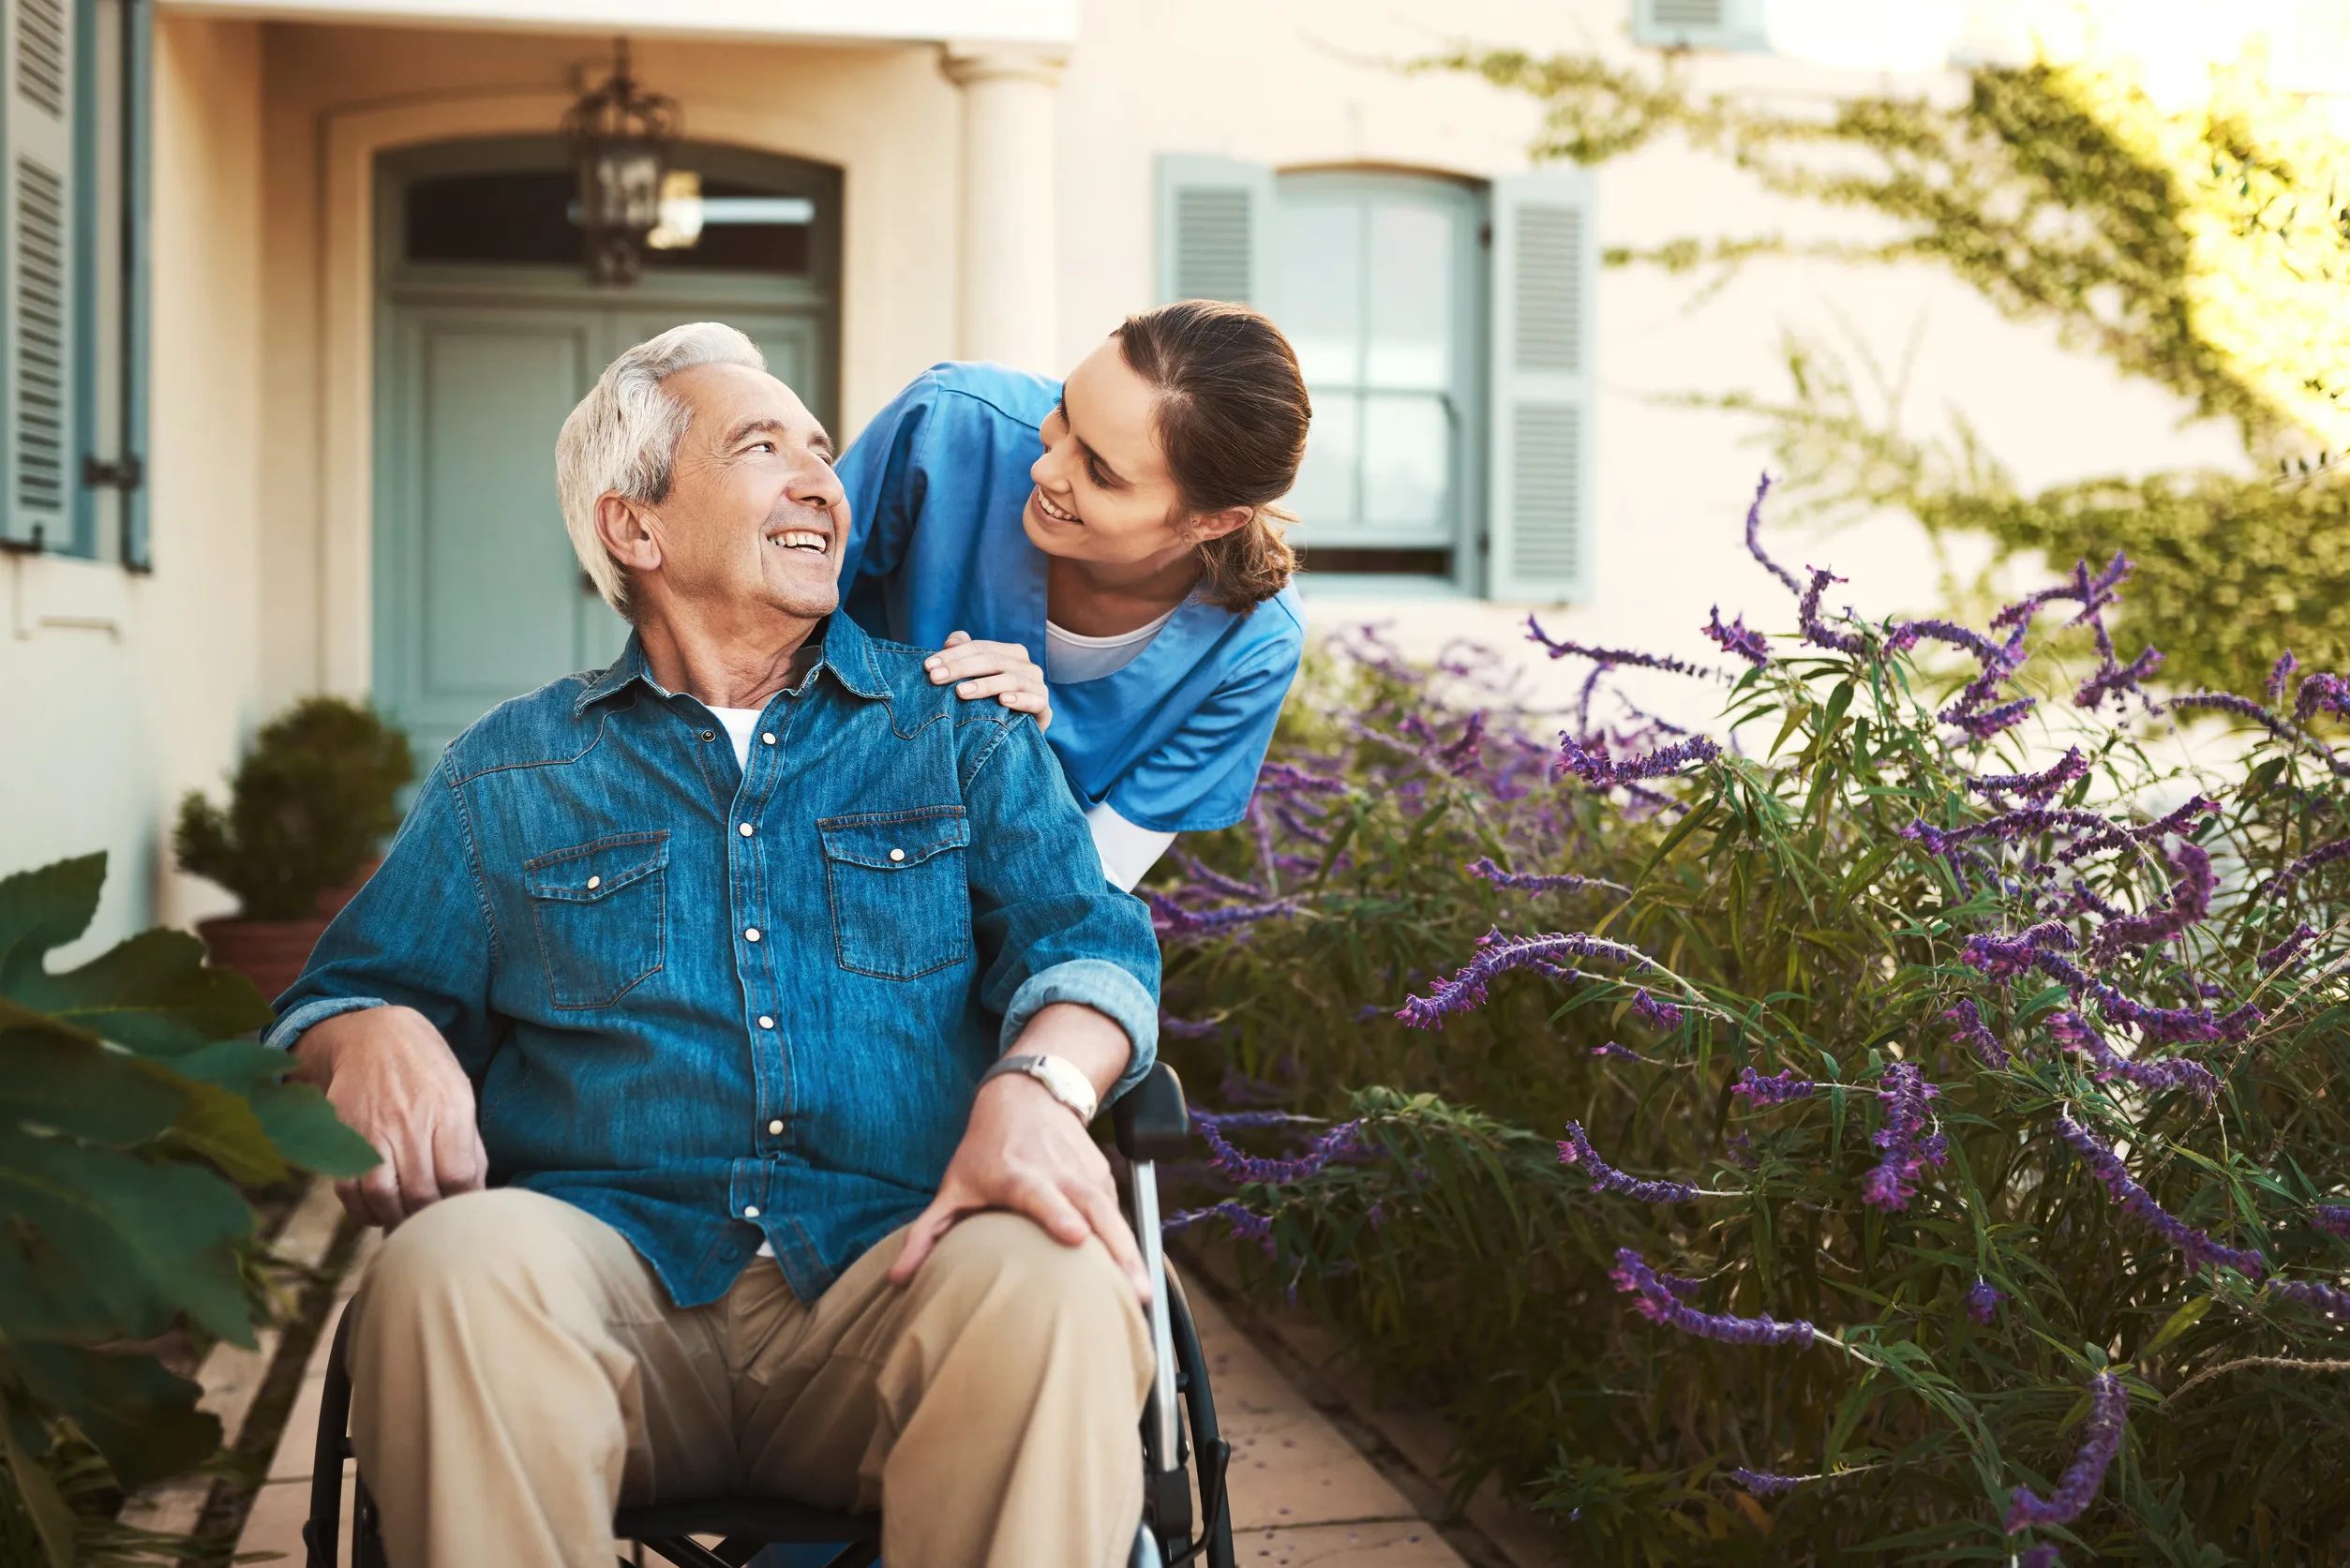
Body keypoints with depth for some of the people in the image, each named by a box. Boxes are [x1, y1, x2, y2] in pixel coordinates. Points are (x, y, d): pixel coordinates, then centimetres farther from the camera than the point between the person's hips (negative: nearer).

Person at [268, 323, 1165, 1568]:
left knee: (1058, 1288, -34)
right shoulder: (508, 773, 20)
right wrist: (380, 1036, -9)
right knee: (451, 1268, -33)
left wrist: (1037, 1084, -20)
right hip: (612, 1262, 1)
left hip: (889, 1272, 0)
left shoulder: (959, 728, 18)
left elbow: (1084, 937, 5)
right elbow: (341, 995, 18)